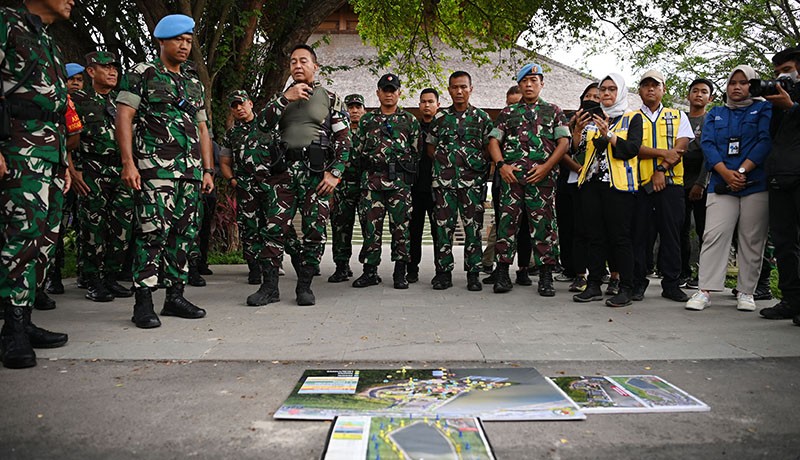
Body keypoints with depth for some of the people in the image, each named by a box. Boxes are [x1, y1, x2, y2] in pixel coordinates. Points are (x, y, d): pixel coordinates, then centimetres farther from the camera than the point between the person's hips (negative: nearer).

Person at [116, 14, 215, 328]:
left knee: (184, 232, 5)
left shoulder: (194, 83, 22)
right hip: (156, 167, -6)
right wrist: (128, 162, -13)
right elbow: (123, 117, -3)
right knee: (154, 230, -12)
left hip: (192, 171, 6)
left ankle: (175, 296, 13)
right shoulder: (142, 74, 5)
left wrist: (208, 170, 15)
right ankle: (143, 302, -5)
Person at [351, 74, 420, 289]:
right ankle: (370, 271, 9)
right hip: (371, 179, 1)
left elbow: (417, 152, 11)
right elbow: (358, 150, 16)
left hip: (399, 180, -1)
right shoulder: (366, 119, 15)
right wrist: (365, 172, 7)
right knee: (370, 225, 0)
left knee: (400, 225, -2)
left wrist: (409, 175, 3)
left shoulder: (409, 120, 13)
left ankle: (400, 273, 7)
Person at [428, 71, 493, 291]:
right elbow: (430, 147, 16)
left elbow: (489, 147, 9)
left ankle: (473, 273, 8)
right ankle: (444, 272, 10)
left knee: (473, 227, 0)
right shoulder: (440, 117, 12)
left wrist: (481, 165, 0)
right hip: (444, 180, 1)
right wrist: (444, 161, 5)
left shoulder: (481, 117, 8)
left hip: (472, 180, -1)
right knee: (443, 226, 1)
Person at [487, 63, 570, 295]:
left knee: (544, 224, -2)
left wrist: (546, 166, -8)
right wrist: (501, 165, -6)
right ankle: (502, 274, 5)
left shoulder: (553, 111, 15)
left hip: (541, 177, -1)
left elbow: (564, 142, 6)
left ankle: (546, 277, 5)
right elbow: (494, 140, 11)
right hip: (511, 176, 1)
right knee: (507, 221, -2)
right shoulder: (508, 113, 18)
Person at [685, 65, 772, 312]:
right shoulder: (715, 114, 19)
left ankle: (746, 292, 9)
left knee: (751, 240, 0)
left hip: (756, 185, -1)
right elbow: (708, 144, 5)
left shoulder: (764, 109, 11)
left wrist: (741, 171, -14)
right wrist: (726, 173, -11)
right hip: (721, 186, 2)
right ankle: (704, 291, -10)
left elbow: (766, 142, -3)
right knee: (714, 235, -9)